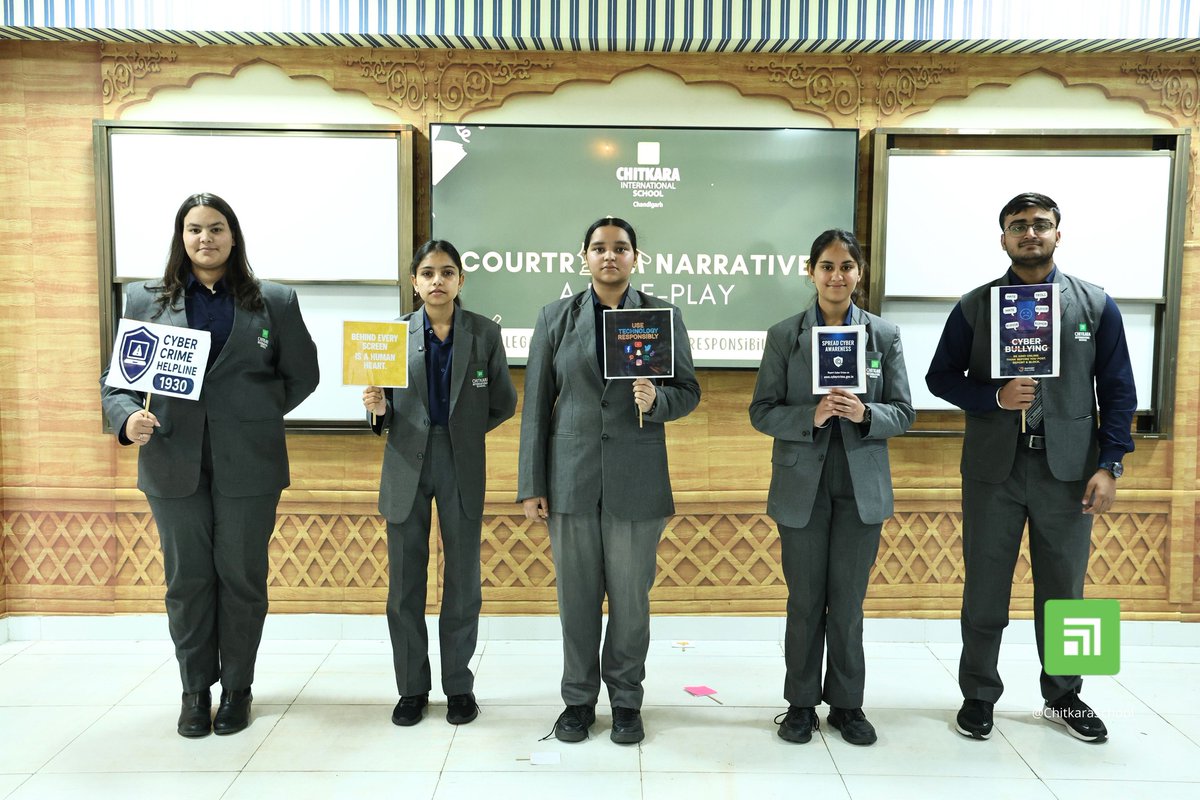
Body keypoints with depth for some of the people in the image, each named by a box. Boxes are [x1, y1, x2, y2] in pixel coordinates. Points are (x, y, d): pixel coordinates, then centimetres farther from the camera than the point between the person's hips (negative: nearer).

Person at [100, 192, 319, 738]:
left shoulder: (275, 301, 4)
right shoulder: (144, 300, 7)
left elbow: (302, 374, 9)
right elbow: (114, 378, 6)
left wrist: (255, 416, 1)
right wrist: (128, 419, -13)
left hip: (248, 465, -1)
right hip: (174, 464, 1)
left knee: (242, 577, 7)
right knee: (187, 580, 9)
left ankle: (236, 688, 25)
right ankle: (196, 689, 26)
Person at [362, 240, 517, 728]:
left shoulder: (485, 333, 0)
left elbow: (503, 403, 7)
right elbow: (388, 413, 5)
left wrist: (462, 433, 1)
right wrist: (378, 409, -16)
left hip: (462, 467, 0)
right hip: (407, 466, 1)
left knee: (463, 579, 7)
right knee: (404, 582, 6)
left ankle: (459, 686, 23)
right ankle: (412, 688, 22)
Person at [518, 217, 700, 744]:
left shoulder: (663, 315, 3)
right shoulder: (556, 318, 5)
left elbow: (688, 392, 6)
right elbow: (537, 404, 3)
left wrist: (657, 399, -18)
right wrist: (532, 485, 0)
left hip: (636, 479, 0)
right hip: (571, 477, 1)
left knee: (631, 597, 8)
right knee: (576, 595, 9)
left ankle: (626, 701, 27)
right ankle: (578, 699, 28)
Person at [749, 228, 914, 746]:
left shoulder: (884, 335, 2)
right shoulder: (784, 335, 0)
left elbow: (903, 413, 2)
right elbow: (762, 412, -3)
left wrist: (864, 413, -19)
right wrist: (811, 416, -20)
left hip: (862, 486, 1)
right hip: (802, 485, -1)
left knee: (848, 602, 9)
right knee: (805, 601, 9)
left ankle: (847, 703, 26)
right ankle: (801, 703, 24)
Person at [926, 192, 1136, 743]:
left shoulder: (1096, 305, 4)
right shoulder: (974, 306, 3)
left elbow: (1118, 391, 4)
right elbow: (941, 377, 4)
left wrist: (1109, 465, -5)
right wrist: (996, 397, -14)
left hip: (1067, 469, 1)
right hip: (993, 468, 0)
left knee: (1063, 590, 12)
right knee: (985, 589, 8)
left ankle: (1063, 697, 31)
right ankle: (979, 695, 24)